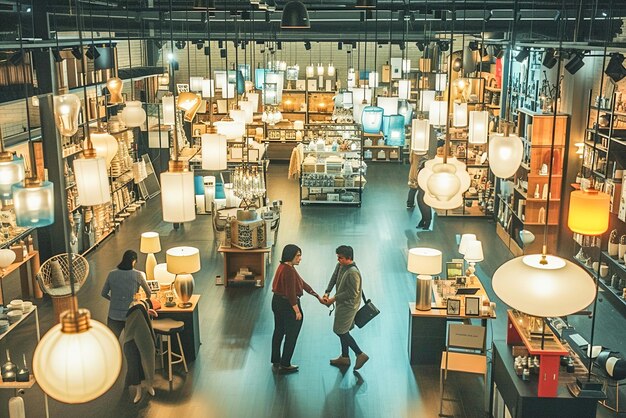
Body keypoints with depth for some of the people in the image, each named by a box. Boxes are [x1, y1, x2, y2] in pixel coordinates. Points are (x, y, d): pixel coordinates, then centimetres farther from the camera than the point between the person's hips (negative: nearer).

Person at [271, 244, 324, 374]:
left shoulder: (284, 267, 9)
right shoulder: (289, 270, -23)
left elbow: (302, 283, 12)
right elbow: (291, 292, -25)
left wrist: (317, 296, 13)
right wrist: (297, 310, -19)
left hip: (277, 302, 10)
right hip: (288, 305, -10)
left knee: (278, 332, 19)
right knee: (291, 335, 5)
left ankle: (276, 362, 31)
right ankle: (285, 365, 13)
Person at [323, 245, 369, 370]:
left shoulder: (353, 273, -28)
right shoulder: (340, 265, -1)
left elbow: (351, 293, -26)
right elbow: (333, 278, 11)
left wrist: (334, 299, -19)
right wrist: (327, 292, -2)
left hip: (348, 305, -9)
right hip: (342, 303, 9)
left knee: (341, 331, -2)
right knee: (343, 330, 17)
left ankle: (360, 354, 5)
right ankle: (344, 357, 31)